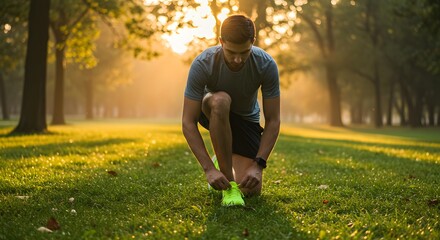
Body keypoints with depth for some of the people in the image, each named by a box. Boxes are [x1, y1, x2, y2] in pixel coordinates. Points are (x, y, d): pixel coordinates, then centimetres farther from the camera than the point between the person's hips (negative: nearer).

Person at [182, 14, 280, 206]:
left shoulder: (266, 65, -28)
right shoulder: (202, 64, -32)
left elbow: (273, 121, -22)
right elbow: (188, 122, -30)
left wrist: (258, 165, -32)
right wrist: (209, 169, -38)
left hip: (246, 118, 1)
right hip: (213, 112, -1)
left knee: (251, 190, -15)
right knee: (221, 100, -41)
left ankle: (226, 161, 21)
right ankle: (229, 183, -28)